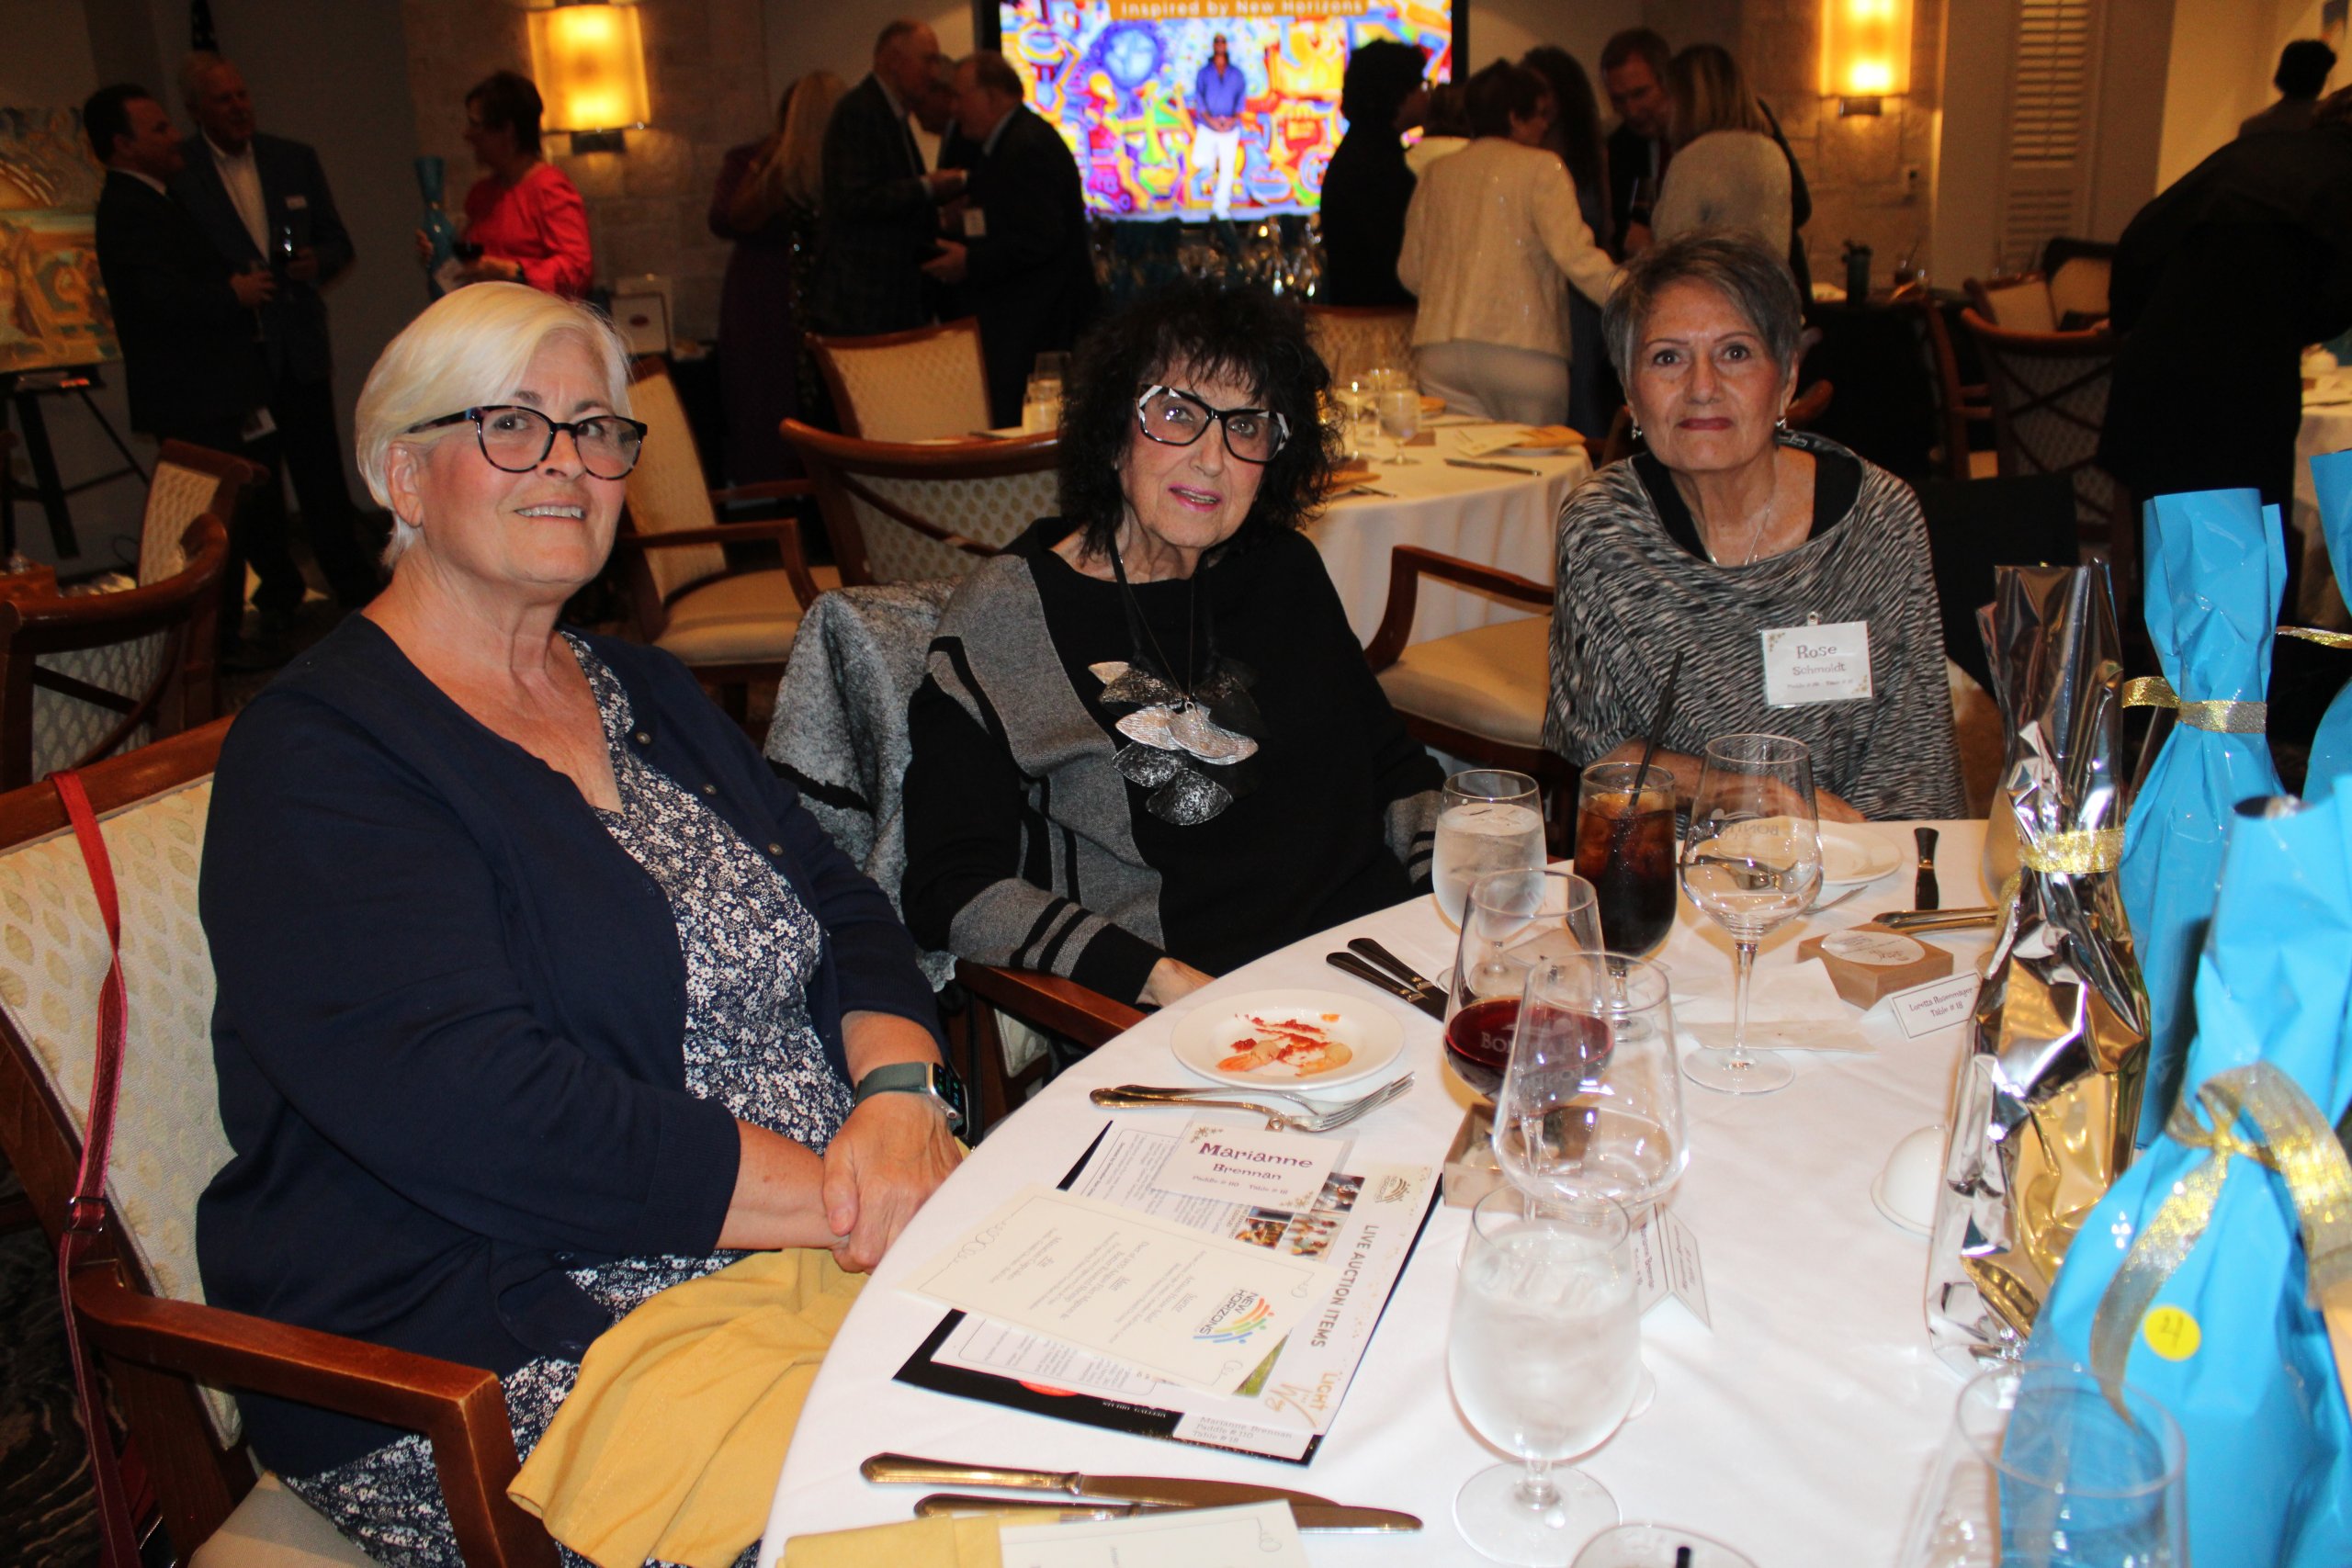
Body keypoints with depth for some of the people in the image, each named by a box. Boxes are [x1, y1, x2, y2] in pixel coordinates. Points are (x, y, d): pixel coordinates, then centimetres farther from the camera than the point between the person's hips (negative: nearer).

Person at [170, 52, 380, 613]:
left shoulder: (295, 160, 9)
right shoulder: (176, 172, -3)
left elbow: (339, 244, 13)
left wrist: (317, 262, -8)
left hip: (301, 354, 3)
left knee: (325, 484, 5)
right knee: (252, 493, 5)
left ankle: (361, 601, 12)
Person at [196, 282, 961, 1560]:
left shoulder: (645, 692, 16)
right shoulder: (315, 761, -9)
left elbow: (839, 913, 10)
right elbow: (477, 1109, -21)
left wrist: (899, 1092, -12)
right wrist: (843, 1202, -23)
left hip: (835, 1235, 7)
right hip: (503, 1351, -6)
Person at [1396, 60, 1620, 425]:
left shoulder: (1436, 175, 14)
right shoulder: (1540, 168, -1)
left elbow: (1410, 272, 16)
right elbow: (1575, 254, -14)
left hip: (1439, 350, 5)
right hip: (1520, 347, -4)